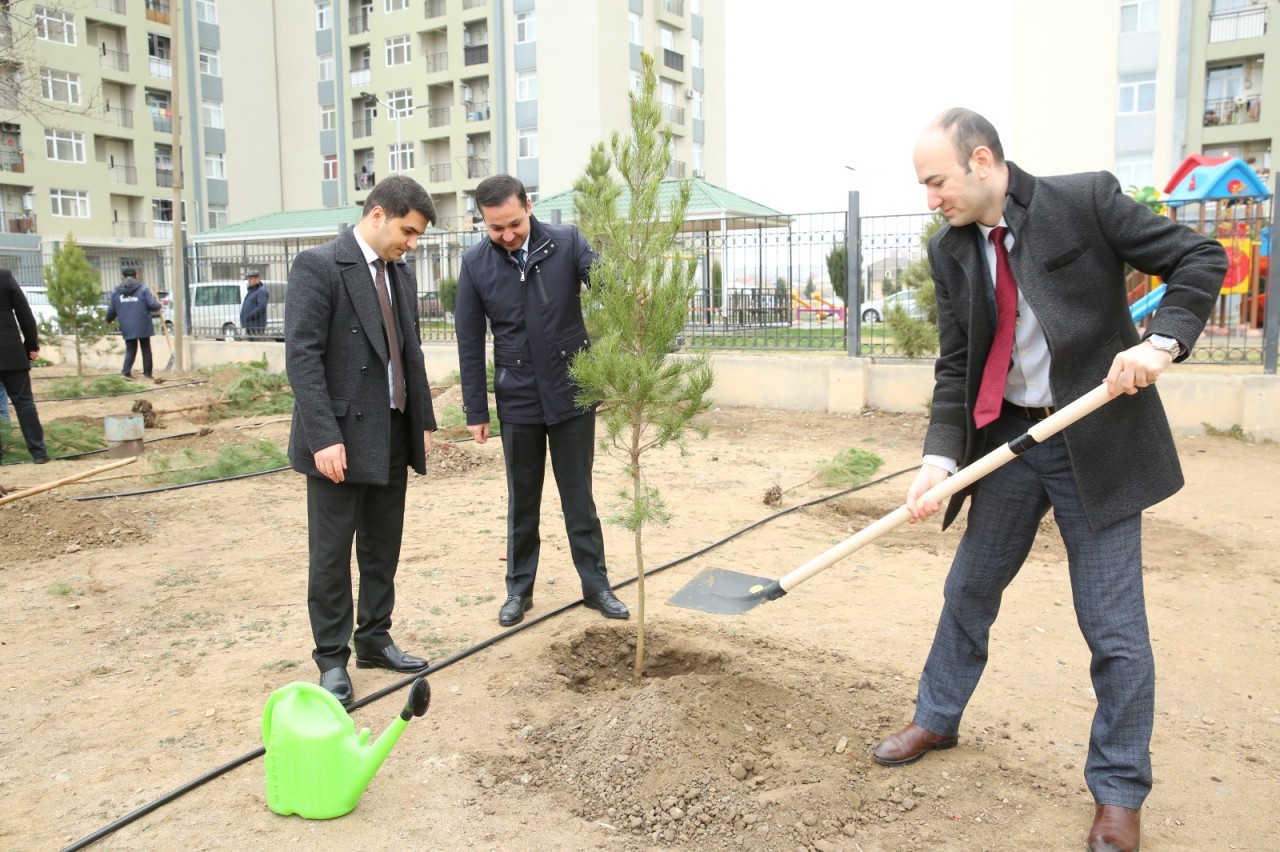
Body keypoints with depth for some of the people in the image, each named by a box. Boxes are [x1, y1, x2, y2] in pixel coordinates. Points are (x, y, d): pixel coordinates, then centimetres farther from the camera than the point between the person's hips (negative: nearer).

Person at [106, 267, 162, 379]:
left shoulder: (116, 292, 7)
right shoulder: (142, 289, -3)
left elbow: (111, 310, 9)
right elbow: (152, 305, -11)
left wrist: (108, 320, 28)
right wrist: (158, 307, 12)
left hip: (127, 327, 2)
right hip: (143, 326, -2)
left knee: (130, 349, 9)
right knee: (146, 349, 9)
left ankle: (126, 371, -8)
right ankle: (147, 372, 10)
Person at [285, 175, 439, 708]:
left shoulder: (400, 274, 12)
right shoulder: (318, 266, -11)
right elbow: (302, 357, -16)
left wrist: (424, 421, 12)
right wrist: (324, 437, -22)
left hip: (393, 438, 7)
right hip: (340, 439, -7)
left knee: (383, 548, 14)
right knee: (331, 555, 5)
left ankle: (375, 640, 29)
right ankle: (332, 659, 18)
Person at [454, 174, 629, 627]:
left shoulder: (567, 242, -8)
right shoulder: (476, 263, -4)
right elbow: (470, 342, -1)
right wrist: (475, 410, 0)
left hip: (572, 393, -1)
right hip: (517, 400, 1)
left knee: (579, 496, 10)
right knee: (522, 500, 13)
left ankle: (596, 584, 22)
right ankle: (519, 589, 27)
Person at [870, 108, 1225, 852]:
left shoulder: (1087, 200, -11)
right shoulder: (950, 251, 2)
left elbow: (1201, 259, -6)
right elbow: (955, 367, 1)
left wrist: (1161, 342, -22)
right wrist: (941, 455, -12)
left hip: (1098, 440, -4)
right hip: (1008, 439, 5)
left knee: (1115, 626, 1)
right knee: (968, 592, 16)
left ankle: (1119, 792, 21)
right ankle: (937, 719, 39)